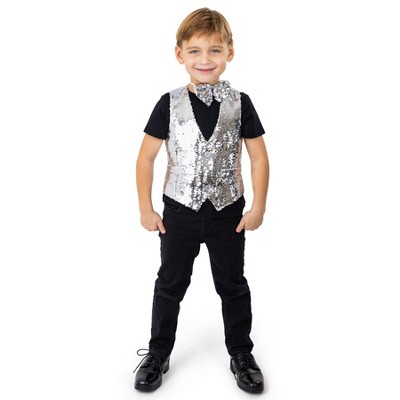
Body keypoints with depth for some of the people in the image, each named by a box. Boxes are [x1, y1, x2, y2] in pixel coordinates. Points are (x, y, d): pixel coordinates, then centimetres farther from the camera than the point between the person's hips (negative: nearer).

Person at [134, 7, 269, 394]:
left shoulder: (240, 103, -5)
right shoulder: (169, 104, -6)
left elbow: (259, 158, -1)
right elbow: (145, 158, -2)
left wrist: (258, 207, -4)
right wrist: (146, 209, -3)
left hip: (228, 212, 0)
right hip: (179, 212, 0)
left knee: (233, 285, 13)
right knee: (170, 284, 13)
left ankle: (241, 354, 31)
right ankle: (158, 354, 30)